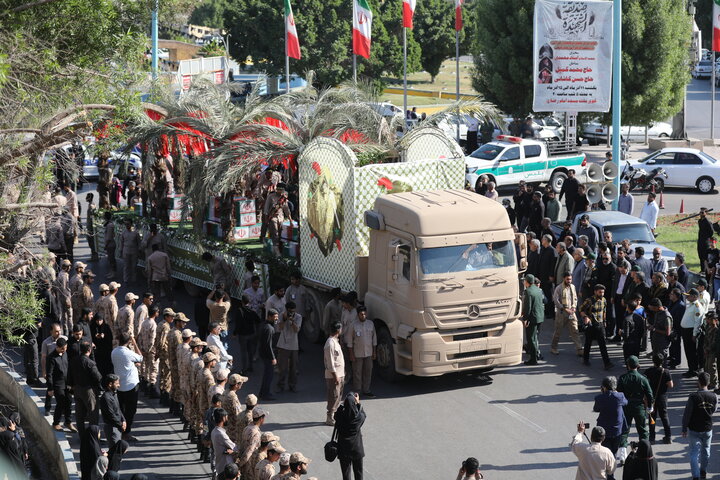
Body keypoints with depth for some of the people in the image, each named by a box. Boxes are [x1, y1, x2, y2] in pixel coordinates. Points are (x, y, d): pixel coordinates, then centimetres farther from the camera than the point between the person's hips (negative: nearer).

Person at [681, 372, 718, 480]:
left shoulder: (693, 397, -19)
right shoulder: (713, 397, -9)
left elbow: (687, 414, -13)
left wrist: (684, 429, -3)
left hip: (694, 430, -3)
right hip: (707, 429, 3)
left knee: (694, 453, 2)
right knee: (705, 450, 23)